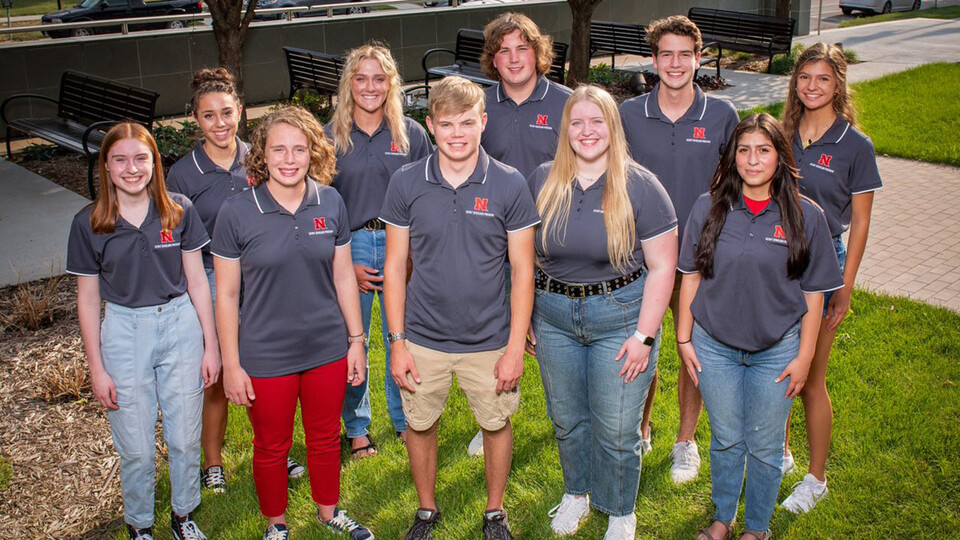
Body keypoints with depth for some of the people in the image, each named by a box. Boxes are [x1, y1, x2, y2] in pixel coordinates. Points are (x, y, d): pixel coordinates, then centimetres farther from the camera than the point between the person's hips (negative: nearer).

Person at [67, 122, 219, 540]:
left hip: (180, 325, 1)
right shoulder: (88, 224, -5)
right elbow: (88, 298, 0)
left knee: (185, 439, 10)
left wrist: (211, 345, 1)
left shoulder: (179, 211, -4)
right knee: (135, 447, 8)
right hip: (124, 333, 0)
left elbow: (196, 279, 2)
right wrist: (96, 368, 0)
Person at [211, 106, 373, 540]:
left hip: (327, 349, 3)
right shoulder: (236, 213, -13)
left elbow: (343, 277, 4)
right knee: (271, 447, 17)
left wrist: (357, 340, 6)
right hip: (265, 357, -2)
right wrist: (231, 365, -7)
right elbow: (226, 295, -8)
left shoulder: (330, 203, -5)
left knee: (325, 438, 20)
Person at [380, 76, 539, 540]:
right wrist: (397, 342, -3)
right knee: (420, 426, 15)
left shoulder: (509, 185, -9)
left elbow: (522, 270, -5)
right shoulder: (406, 183, -6)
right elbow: (395, 266, -1)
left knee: (496, 424, 14)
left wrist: (515, 347, -8)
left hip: (489, 341, -1)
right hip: (423, 340, 1)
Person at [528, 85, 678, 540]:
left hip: (620, 316, -3)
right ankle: (576, 493, 44)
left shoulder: (640, 187, -10)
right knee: (567, 419, 18)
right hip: (553, 316, 3)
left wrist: (645, 335, -12)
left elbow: (662, 267, -9)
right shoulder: (542, 181, 0)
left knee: (616, 430, 6)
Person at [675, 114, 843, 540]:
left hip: (776, 350, -1)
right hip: (714, 346, 1)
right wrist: (684, 339, 1)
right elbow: (691, 277, 1)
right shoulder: (709, 208, -6)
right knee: (725, 439, 17)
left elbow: (814, 293, -3)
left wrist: (804, 356, -3)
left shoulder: (806, 216, -9)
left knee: (765, 447, 13)